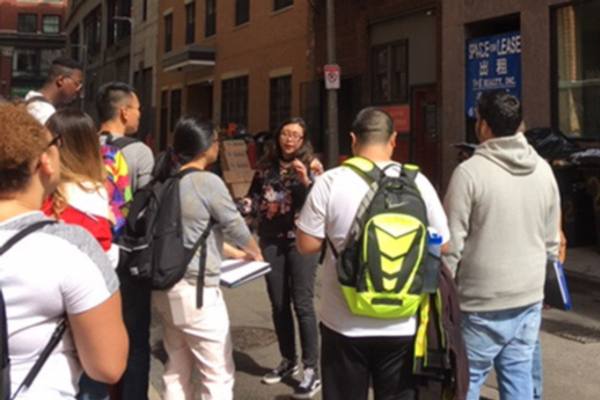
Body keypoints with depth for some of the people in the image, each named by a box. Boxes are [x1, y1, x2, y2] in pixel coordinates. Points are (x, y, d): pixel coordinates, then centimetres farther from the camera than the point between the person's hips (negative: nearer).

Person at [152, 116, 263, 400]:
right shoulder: (208, 182, -14)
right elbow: (235, 227, -6)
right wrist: (255, 254, 14)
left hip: (166, 286, 8)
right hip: (196, 289, -8)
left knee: (177, 371, 17)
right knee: (218, 375, 2)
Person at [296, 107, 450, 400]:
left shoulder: (330, 182, -10)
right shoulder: (417, 182, -5)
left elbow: (306, 245, -5)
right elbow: (442, 246, 2)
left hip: (345, 323, -1)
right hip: (401, 325, 1)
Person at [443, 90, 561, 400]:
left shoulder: (470, 172, -14)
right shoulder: (543, 170, 4)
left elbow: (451, 244, -12)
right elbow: (551, 241, 11)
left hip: (482, 304, -5)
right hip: (529, 299, 6)